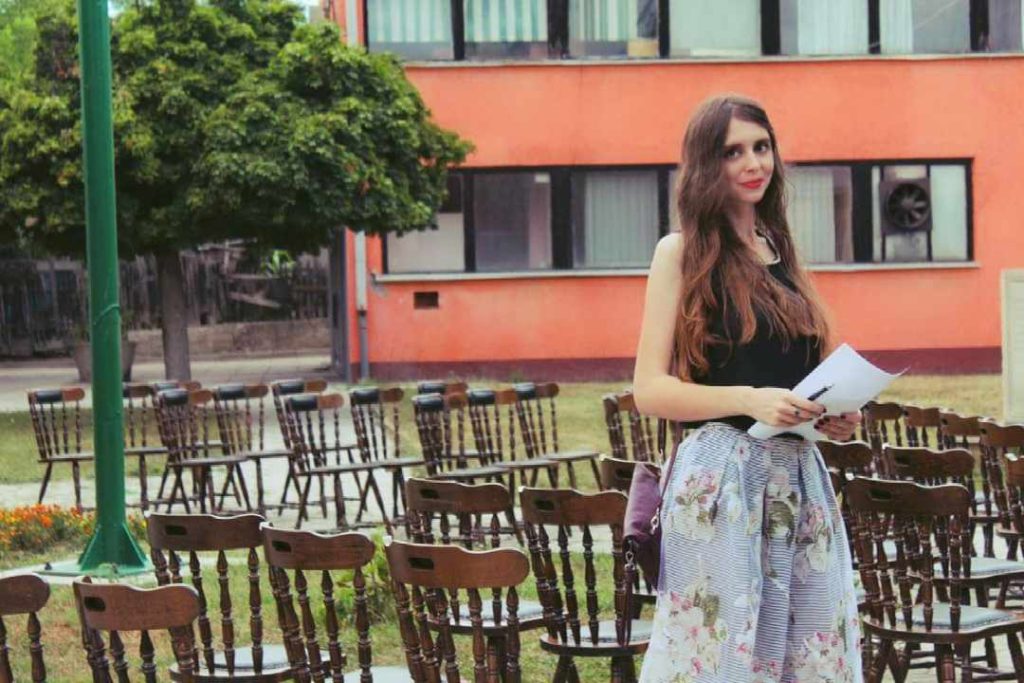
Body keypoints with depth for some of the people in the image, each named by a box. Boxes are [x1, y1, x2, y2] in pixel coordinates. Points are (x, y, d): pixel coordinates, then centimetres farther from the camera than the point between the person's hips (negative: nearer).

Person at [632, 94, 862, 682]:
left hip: (800, 477, 6)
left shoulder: (782, 252, 15)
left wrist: (838, 414, 3)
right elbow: (650, 390, -8)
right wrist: (750, 400, -21)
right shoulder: (682, 253, -2)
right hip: (722, 478, -6)